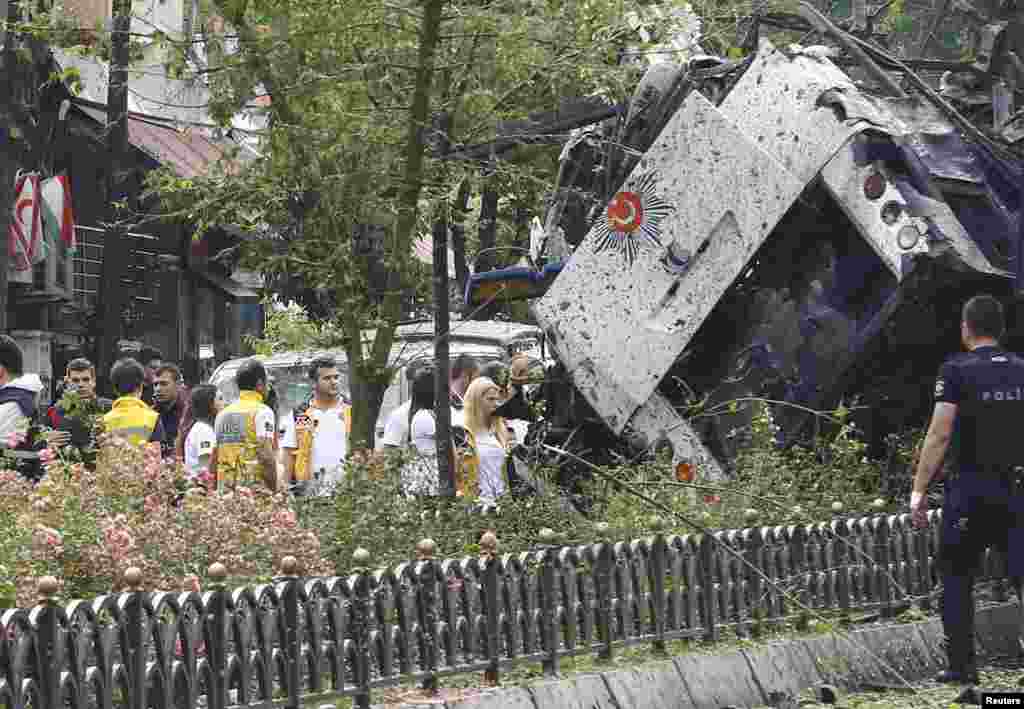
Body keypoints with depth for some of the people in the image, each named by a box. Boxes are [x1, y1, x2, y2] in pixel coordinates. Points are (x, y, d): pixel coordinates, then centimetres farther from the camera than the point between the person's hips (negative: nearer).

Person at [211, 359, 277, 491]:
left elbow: (213, 460, 16)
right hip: (255, 489, -6)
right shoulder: (262, 411, -5)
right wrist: (274, 490, -11)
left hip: (224, 489, 6)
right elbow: (266, 456, -14)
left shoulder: (223, 414, 15)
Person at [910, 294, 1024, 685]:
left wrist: (919, 489, -9)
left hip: (971, 488, -3)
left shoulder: (956, 370, -6)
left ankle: (962, 665, 8)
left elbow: (939, 435, -11)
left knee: (957, 577, 10)